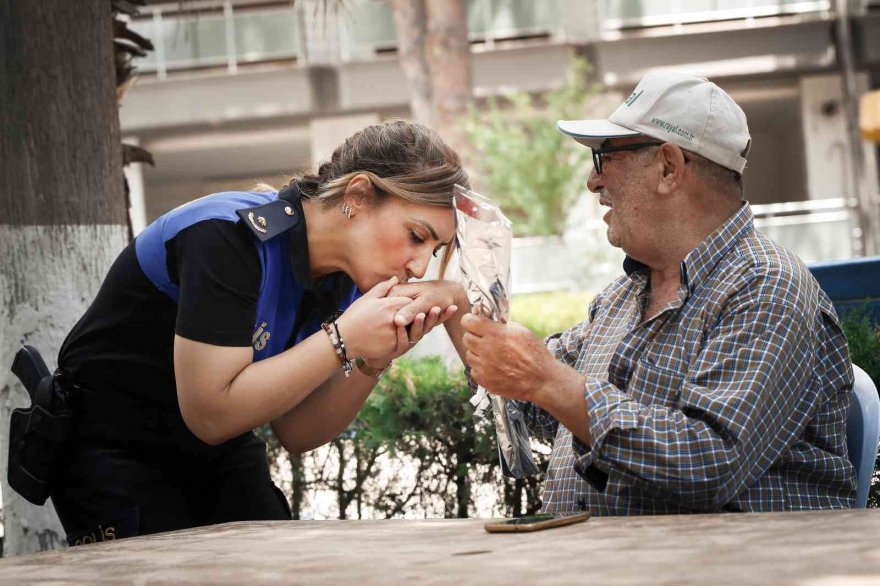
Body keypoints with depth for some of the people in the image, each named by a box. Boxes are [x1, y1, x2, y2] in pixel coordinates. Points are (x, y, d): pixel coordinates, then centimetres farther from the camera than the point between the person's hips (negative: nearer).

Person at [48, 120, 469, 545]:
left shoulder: (342, 279, -4)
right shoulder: (230, 238, -28)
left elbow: (296, 434, -2)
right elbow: (210, 415, -31)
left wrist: (373, 360, -19)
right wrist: (342, 339, -30)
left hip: (218, 456, 7)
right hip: (114, 456, -7)